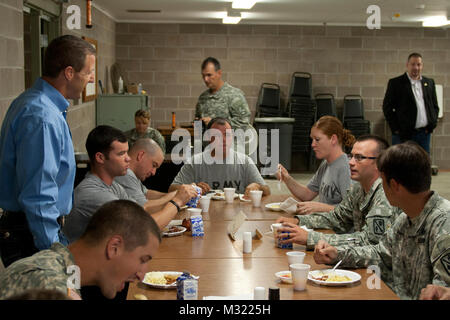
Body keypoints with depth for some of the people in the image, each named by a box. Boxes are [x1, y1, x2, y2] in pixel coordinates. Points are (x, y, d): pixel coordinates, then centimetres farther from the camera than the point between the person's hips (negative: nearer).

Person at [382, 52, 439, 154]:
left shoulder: (429, 83, 13)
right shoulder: (395, 83, -1)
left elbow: (435, 106, 18)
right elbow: (387, 107, -3)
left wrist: (432, 124, 4)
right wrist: (396, 129, -9)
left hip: (424, 134, 4)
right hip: (403, 135, -4)